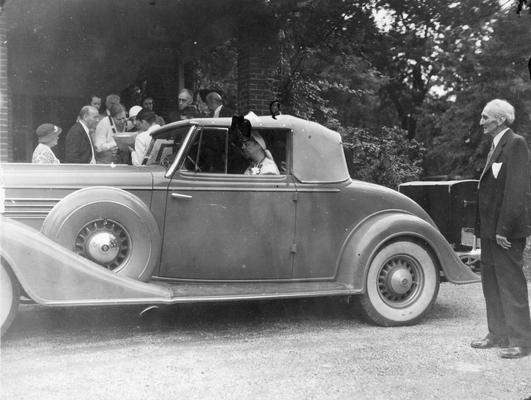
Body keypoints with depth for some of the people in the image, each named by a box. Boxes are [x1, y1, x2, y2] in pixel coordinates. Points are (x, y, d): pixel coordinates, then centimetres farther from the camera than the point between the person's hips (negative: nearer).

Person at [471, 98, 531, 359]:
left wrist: (504, 228, -23)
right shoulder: (496, 145, 17)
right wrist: (482, 226, 12)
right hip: (490, 229, 9)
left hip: (506, 231, -9)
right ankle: (498, 335, 25)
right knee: (491, 281, 14)